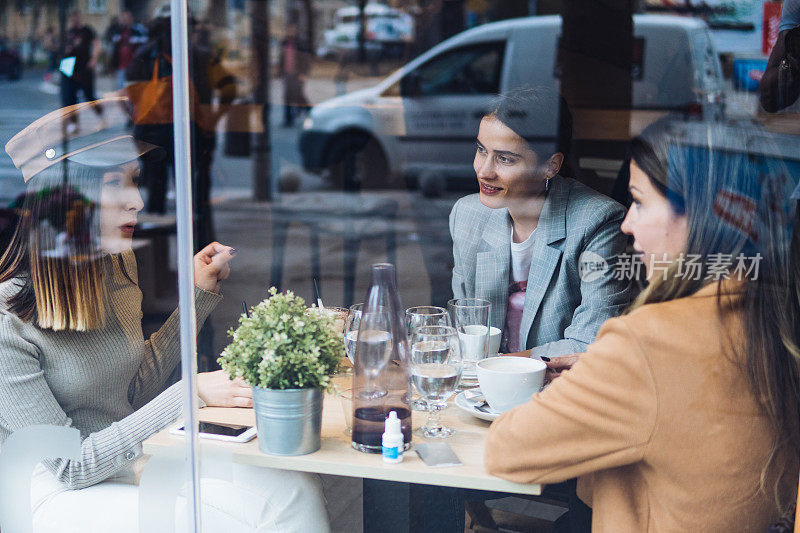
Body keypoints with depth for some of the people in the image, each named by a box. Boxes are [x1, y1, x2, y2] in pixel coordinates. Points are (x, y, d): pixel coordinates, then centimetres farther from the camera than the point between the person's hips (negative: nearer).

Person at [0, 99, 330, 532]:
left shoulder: (117, 268, 2)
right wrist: (190, 395, -23)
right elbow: (71, 467, -19)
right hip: (61, 496, -7)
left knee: (295, 489, -15)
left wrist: (198, 296, 7)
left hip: (131, 465, 7)